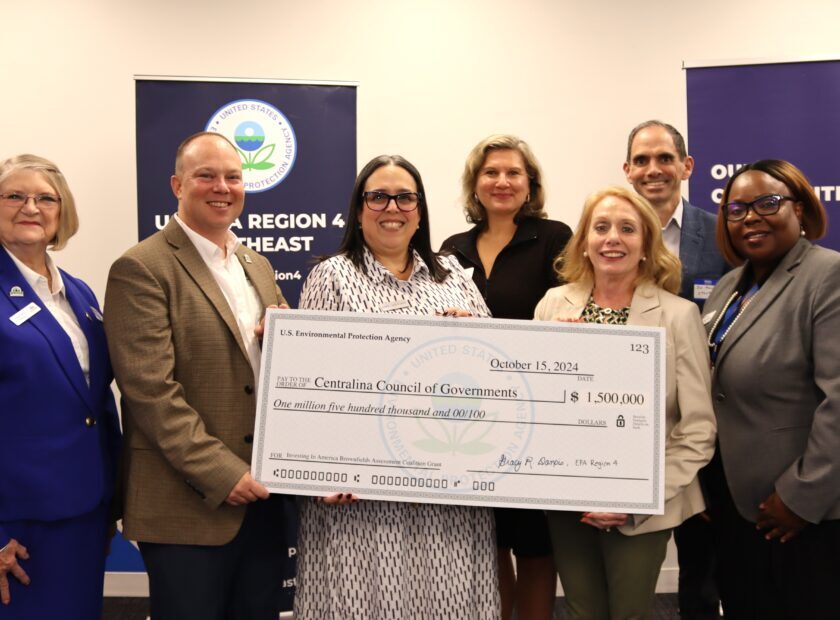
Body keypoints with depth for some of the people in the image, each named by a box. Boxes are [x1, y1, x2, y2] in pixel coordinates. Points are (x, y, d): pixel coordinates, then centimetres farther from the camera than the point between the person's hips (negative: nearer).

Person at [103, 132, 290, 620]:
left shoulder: (258, 266, 14)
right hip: (189, 506, -6)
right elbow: (151, 389, -15)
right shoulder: (141, 270, -9)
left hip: (265, 497, 7)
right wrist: (222, 473, -18)